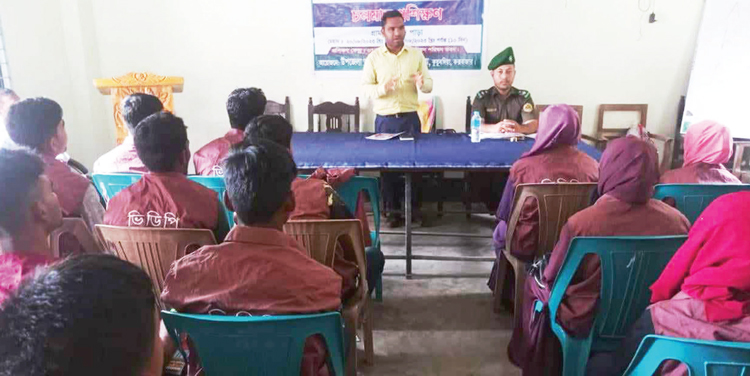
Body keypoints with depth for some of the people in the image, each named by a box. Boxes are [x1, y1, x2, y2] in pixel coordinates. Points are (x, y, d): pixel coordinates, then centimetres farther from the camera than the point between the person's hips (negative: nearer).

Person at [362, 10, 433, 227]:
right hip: (385, 119, -1)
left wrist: (422, 83, -19)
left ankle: (414, 207, 20)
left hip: (410, 117, 1)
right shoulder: (374, 57, 0)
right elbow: (365, 87, -1)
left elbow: (429, 85, 5)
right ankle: (393, 210, 16)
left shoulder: (416, 55, 4)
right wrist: (383, 88, -21)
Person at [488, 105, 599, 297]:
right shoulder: (592, 166, -14)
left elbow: (504, 214, -10)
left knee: (500, 232, 30)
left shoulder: (523, 166, -22)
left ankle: (509, 289, 46)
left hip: (528, 246, -3)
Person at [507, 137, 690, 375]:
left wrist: (539, 281, 10)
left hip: (587, 325, -4)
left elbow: (551, 282, -13)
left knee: (535, 281, 23)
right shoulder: (678, 221, -16)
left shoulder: (581, 223, -27)